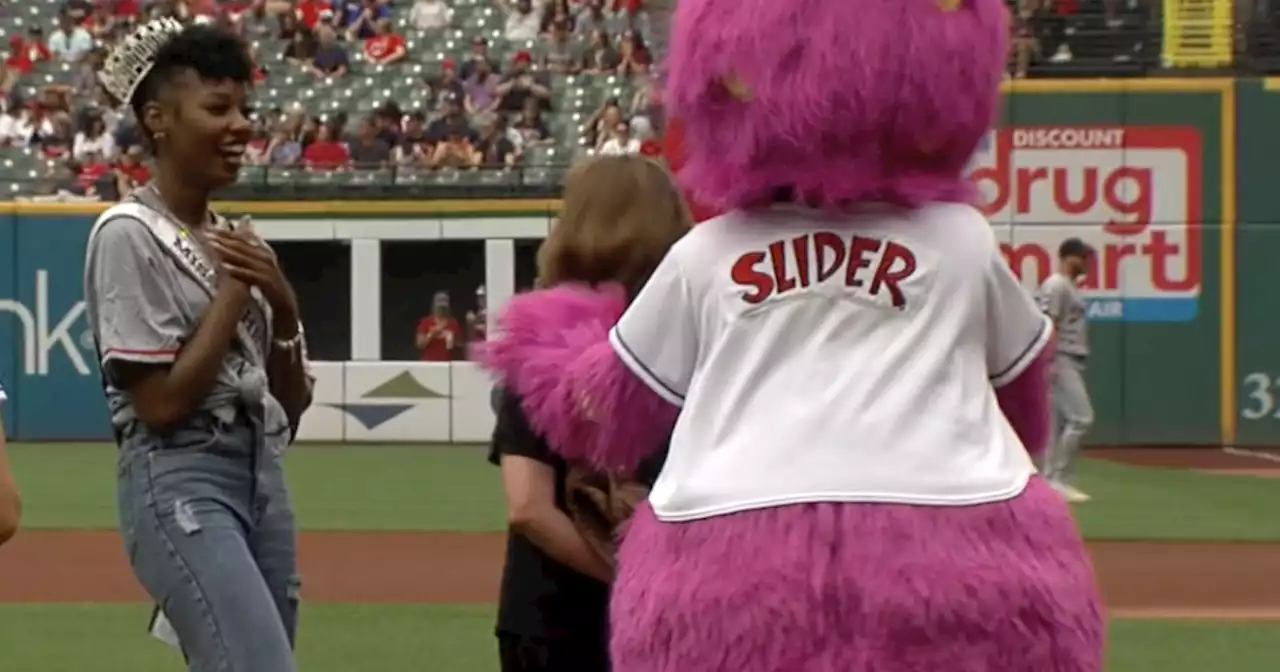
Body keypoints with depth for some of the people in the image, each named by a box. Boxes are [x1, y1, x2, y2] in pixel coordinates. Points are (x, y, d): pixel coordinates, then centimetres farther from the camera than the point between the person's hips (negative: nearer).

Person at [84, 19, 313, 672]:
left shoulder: (232, 238, 14)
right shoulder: (129, 233, -8)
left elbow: (292, 405, 15)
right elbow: (160, 405, -15)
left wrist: (282, 302, -1)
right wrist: (234, 288, -10)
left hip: (262, 475, 9)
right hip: (180, 483, -8)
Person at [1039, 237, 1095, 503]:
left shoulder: (1070, 286, 19)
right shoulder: (1056, 285, -12)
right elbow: (1048, 325, -19)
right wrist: (1050, 363, -25)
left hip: (1073, 362, 10)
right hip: (1061, 362, -10)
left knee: (1060, 422, 9)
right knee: (1081, 418, -14)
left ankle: (1051, 481, 10)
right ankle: (1058, 479, -11)